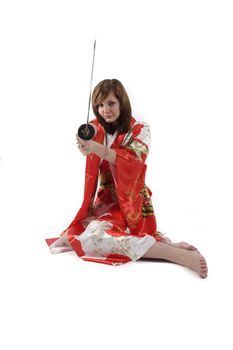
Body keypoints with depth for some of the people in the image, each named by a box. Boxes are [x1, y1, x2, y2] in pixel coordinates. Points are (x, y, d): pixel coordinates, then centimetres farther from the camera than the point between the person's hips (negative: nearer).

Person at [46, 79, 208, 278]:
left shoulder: (140, 130, -3)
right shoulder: (96, 130, 7)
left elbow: (133, 162, -21)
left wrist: (98, 149, -36)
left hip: (130, 200, -5)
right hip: (105, 199, 5)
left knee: (96, 235, -33)